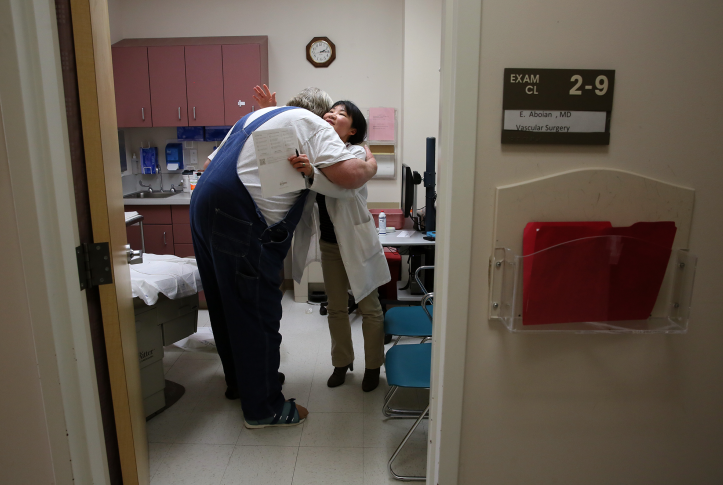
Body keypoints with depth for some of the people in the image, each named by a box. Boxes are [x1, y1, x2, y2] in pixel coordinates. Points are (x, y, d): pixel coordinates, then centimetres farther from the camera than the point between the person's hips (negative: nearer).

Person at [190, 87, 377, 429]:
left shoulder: (254, 115, 25)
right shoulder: (313, 125, 1)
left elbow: (211, 163, 26)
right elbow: (349, 175, -14)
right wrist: (371, 166, 7)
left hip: (203, 206, 9)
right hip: (240, 221, -9)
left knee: (227, 305, 20)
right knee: (257, 313, 1)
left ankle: (238, 381, 38)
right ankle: (263, 408, 14)